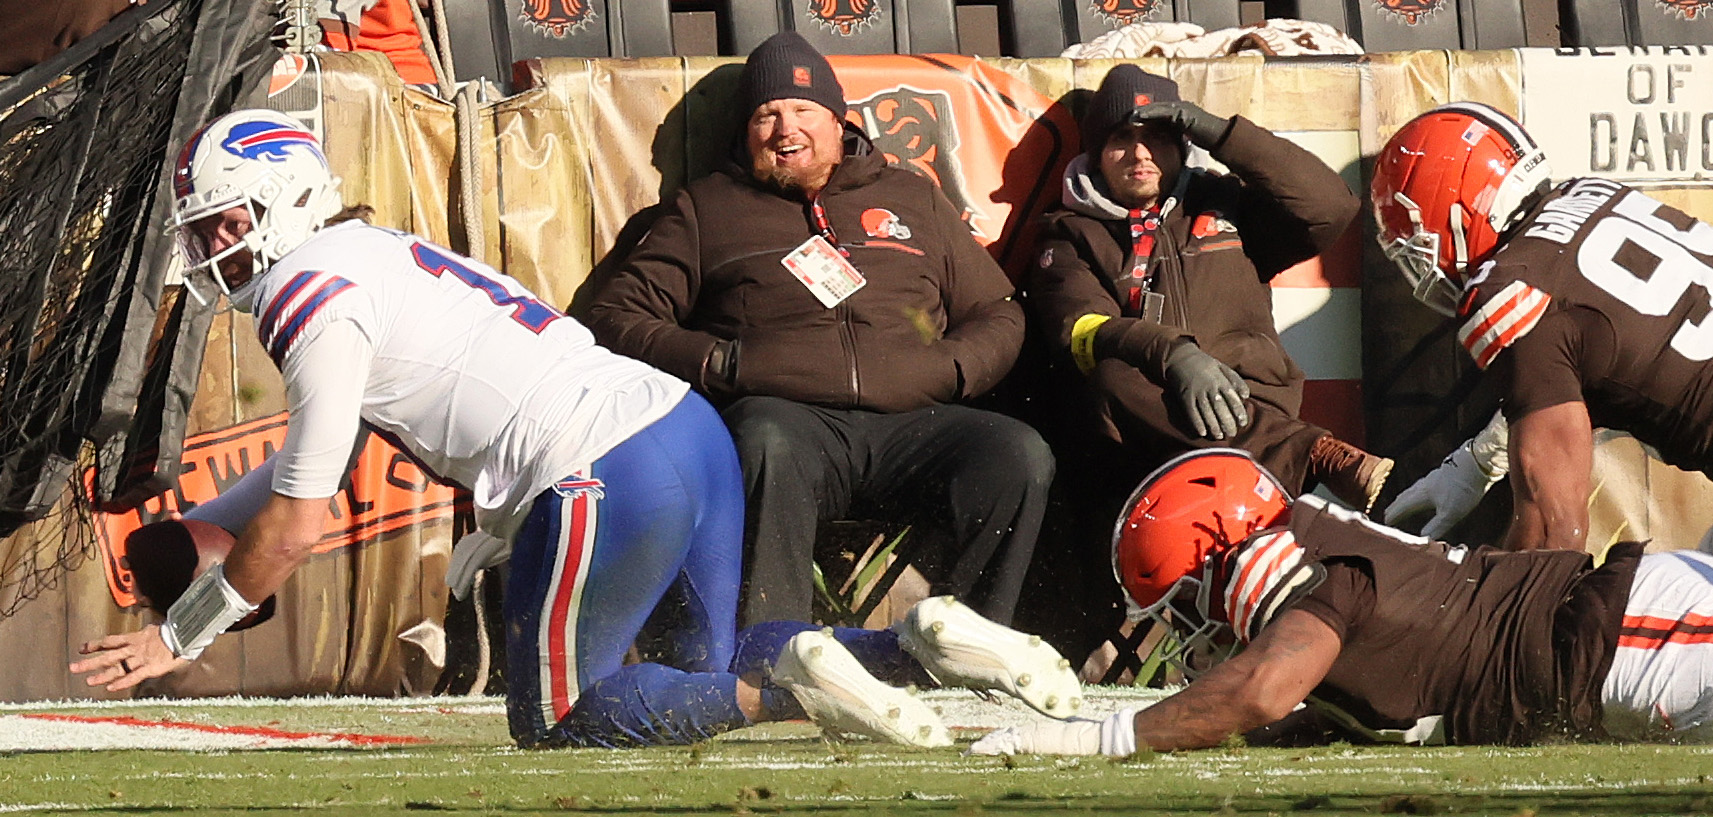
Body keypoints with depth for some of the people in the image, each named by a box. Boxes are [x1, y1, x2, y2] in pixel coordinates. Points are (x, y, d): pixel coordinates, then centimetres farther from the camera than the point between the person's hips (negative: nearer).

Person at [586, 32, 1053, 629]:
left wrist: (950, 368, 5)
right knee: (767, 446, -40)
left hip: (907, 421, 2)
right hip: (787, 416, -2)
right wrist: (715, 363, -3)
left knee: (1021, 456, -28)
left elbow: (998, 315, 28)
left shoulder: (913, 199, 29)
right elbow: (615, 317, 15)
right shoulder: (706, 209, 24)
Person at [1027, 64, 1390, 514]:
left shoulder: (1224, 206, 27)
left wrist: (1218, 133, 9)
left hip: (1251, 402, 2)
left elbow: (1332, 207, 12)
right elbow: (1084, 331, 0)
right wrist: (1175, 355, -22)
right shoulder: (1074, 236, 20)